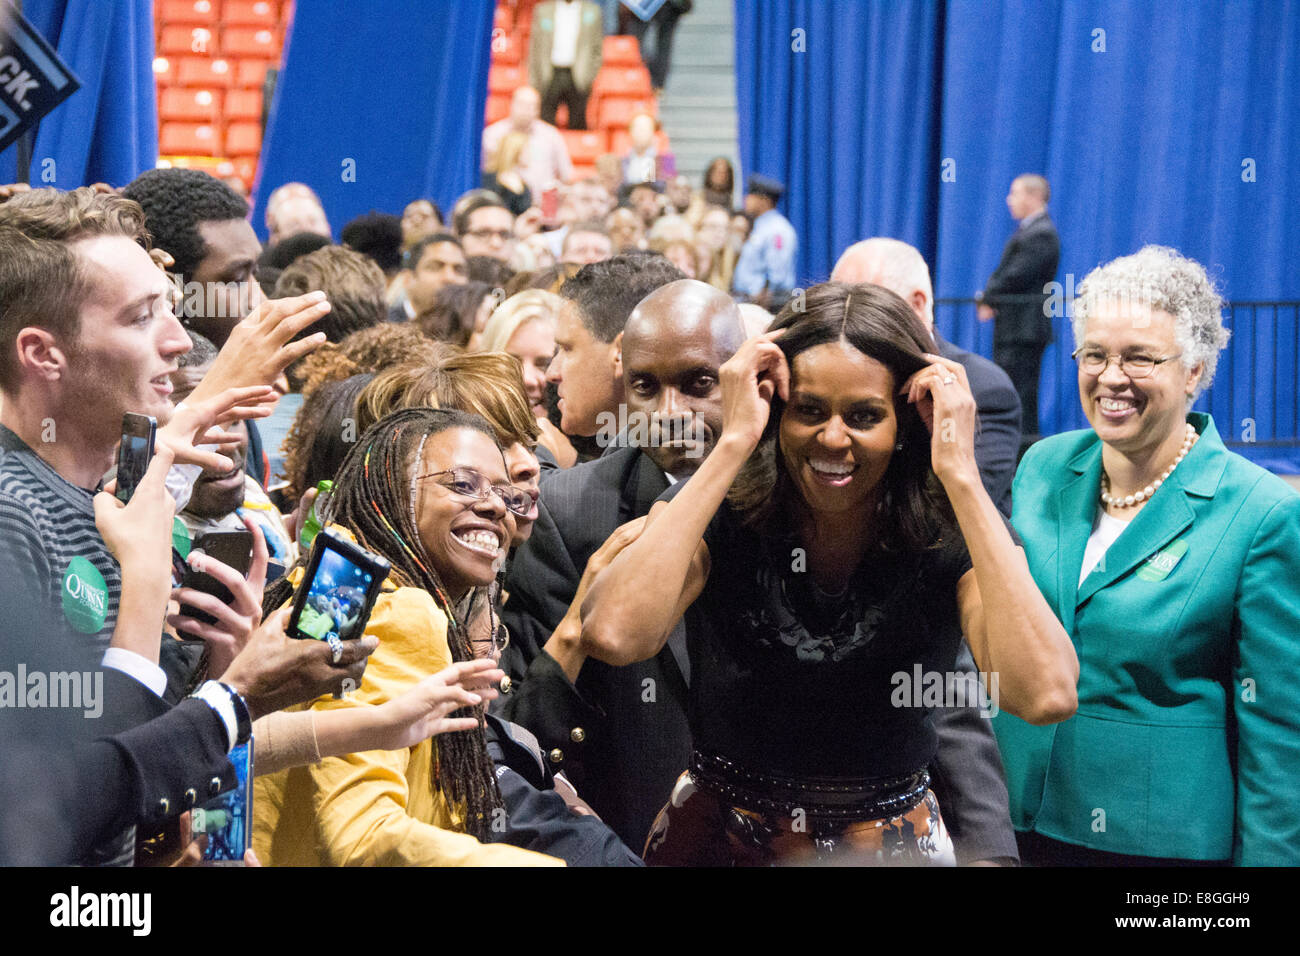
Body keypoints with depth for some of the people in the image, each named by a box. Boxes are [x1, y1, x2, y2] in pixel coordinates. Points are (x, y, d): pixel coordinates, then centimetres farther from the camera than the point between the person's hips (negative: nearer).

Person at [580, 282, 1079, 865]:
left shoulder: (951, 535, -15)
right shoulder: (718, 512, -16)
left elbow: (1046, 696, -33)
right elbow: (613, 635, -36)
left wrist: (960, 472, -31)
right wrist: (733, 443, -30)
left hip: (891, 841, 1)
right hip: (716, 836, 0)